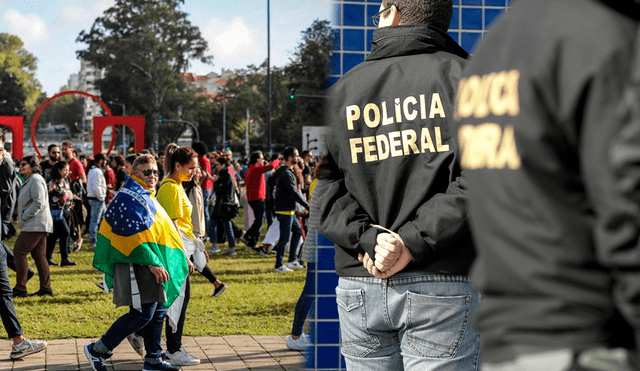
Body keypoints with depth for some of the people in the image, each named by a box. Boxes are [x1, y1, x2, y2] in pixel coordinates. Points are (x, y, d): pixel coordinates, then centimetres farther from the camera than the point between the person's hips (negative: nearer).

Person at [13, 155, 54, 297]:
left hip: (35, 225, -10)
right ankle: (46, 288, 9)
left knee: (19, 251, -10)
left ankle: (20, 288, -10)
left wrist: (24, 217, -15)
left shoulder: (36, 179, -10)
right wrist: (22, 218, 13)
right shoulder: (29, 180, 22)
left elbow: (39, 202, -20)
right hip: (38, 225, 10)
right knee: (39, 256, 8)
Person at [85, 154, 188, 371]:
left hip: (151, 264, 10)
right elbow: (135, 236, -20)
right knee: (142, 313, -11)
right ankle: (97, 350, -2)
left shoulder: (145, 196, 19)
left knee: (158, 310, 11)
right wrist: (152, 263, -23)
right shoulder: (130, 197, -13)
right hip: (137, 264, -10)